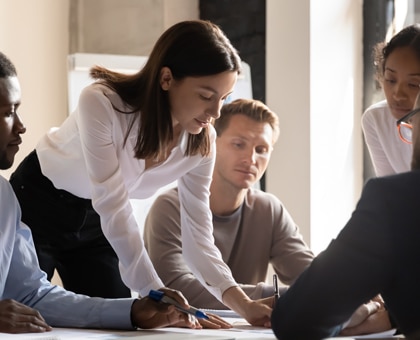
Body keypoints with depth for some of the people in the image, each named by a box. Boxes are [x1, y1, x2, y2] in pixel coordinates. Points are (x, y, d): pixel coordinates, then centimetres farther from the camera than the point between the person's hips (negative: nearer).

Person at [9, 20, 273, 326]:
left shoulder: (201, 141, -18)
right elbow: (114, 209, -36)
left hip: (94, 222, 5)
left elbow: (197, 235, -16)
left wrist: (244, 304, -31)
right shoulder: (102, 103, -35)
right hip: (37, 205, -5)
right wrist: (157, 296, -41)